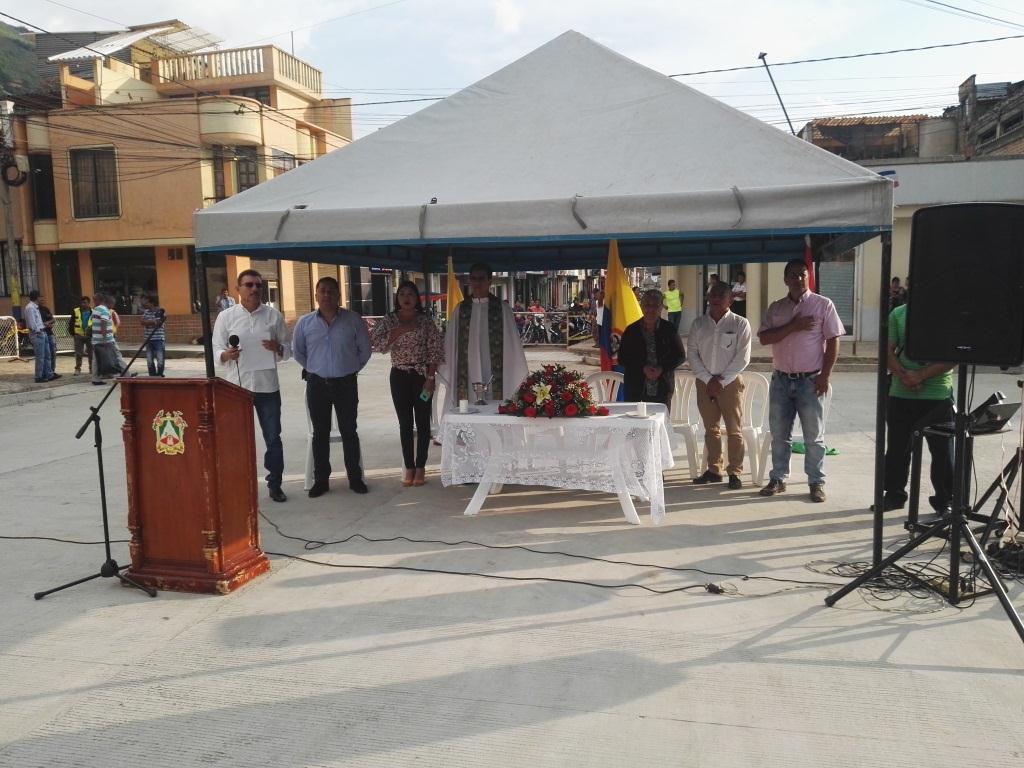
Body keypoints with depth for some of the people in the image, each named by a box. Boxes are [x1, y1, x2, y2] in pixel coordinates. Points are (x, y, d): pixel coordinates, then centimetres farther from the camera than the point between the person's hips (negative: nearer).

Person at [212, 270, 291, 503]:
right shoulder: (226, 316, 2)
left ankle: (275, 484, 22)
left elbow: (288, 349, 8)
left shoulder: (274, 315, 5)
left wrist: (277, 348, -14)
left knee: (273, 438, 8)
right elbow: (216, 350, 1)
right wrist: (226, 355, -21)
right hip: (237, 387, -1)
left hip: (268, 387, 1)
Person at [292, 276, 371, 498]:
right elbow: (298, 352, 14)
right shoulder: (305, 322, 1)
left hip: (346, 384, -1)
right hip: (317, 385, 1)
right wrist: (314, 369, 12)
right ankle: (320, 480, 16)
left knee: (349, 431, 6)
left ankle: (355, 478, 15)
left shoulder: (353, 320, -4)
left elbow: (364, 350, 5)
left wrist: (351, 369, 6)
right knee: (320, 433, 8)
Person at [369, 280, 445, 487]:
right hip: (399, 375, 2)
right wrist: (400, 330, -17)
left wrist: (430, 378, -9)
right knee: (405, 423, 5)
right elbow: (377, 344, -10)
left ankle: (420, 467, 11)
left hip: (422, 375, -1)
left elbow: (436, 350, -3)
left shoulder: (425, 321, -1)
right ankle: (409, 468, 13)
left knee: (422, 422, 2)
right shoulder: (389, 321, 3)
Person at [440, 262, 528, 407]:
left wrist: (518, 377, -3)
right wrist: (449, 374, 7)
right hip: (467, 377, 2)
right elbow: (450, 346, 12)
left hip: (495, 377, -2)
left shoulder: (502, 308, 4)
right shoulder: (460, 310, 11)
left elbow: (512, 344, 2)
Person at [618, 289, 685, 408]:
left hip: (662, 389, 0)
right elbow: (622, 359, 2)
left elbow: (680, 355, 7)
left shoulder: (669, 329, 3)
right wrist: (643, 368, -12)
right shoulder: (631, 330, 3)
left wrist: (662, 369, -9)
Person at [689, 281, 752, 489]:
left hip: (730, 382, -3)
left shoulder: (740, 324, -4)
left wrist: (721, 381, -11)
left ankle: (734, 472, 6)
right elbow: (693, 354, 3)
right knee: (711, 429, 10)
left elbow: (742, 358, -7)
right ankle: (714, 470, 19)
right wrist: (708, 379, -7)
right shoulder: (698, 324, 6)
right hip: (704, 382, 3)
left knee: (734, 430, -1)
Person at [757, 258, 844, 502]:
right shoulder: (776, 308, 8)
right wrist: (793, 326, -16)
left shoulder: (823, 304, -2)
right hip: (781, 381, 3)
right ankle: (778, 479, 21)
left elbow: (833, 341, -5)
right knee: (779, 434, 10)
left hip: (810, 381, -3)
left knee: (814, 436, 3)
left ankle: (817, 483, 13)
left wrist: (825, 376, -10)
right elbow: (764, 338, -4)